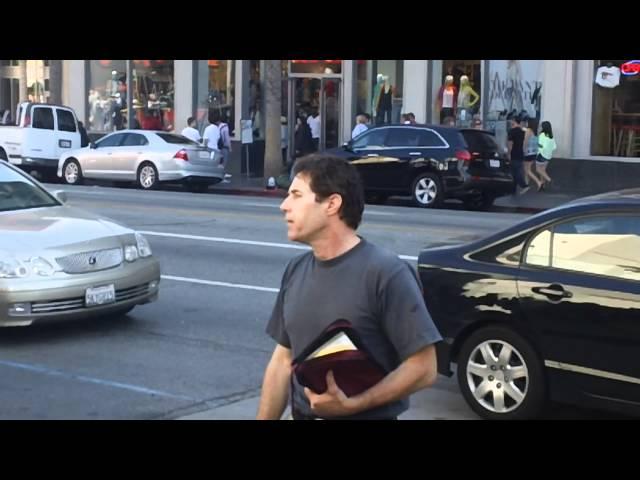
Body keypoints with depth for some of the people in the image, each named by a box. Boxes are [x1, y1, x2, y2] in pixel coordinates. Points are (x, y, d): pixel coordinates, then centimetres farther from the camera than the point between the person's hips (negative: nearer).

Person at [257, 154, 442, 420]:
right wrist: (264, 418, 3)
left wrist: (350, 405, -26)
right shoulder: (296, 271, 3)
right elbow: (283, 361, 9)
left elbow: (423, 368, -19)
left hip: (365, 415, -6)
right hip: (301, 414, 6)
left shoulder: (387, 273, -17)